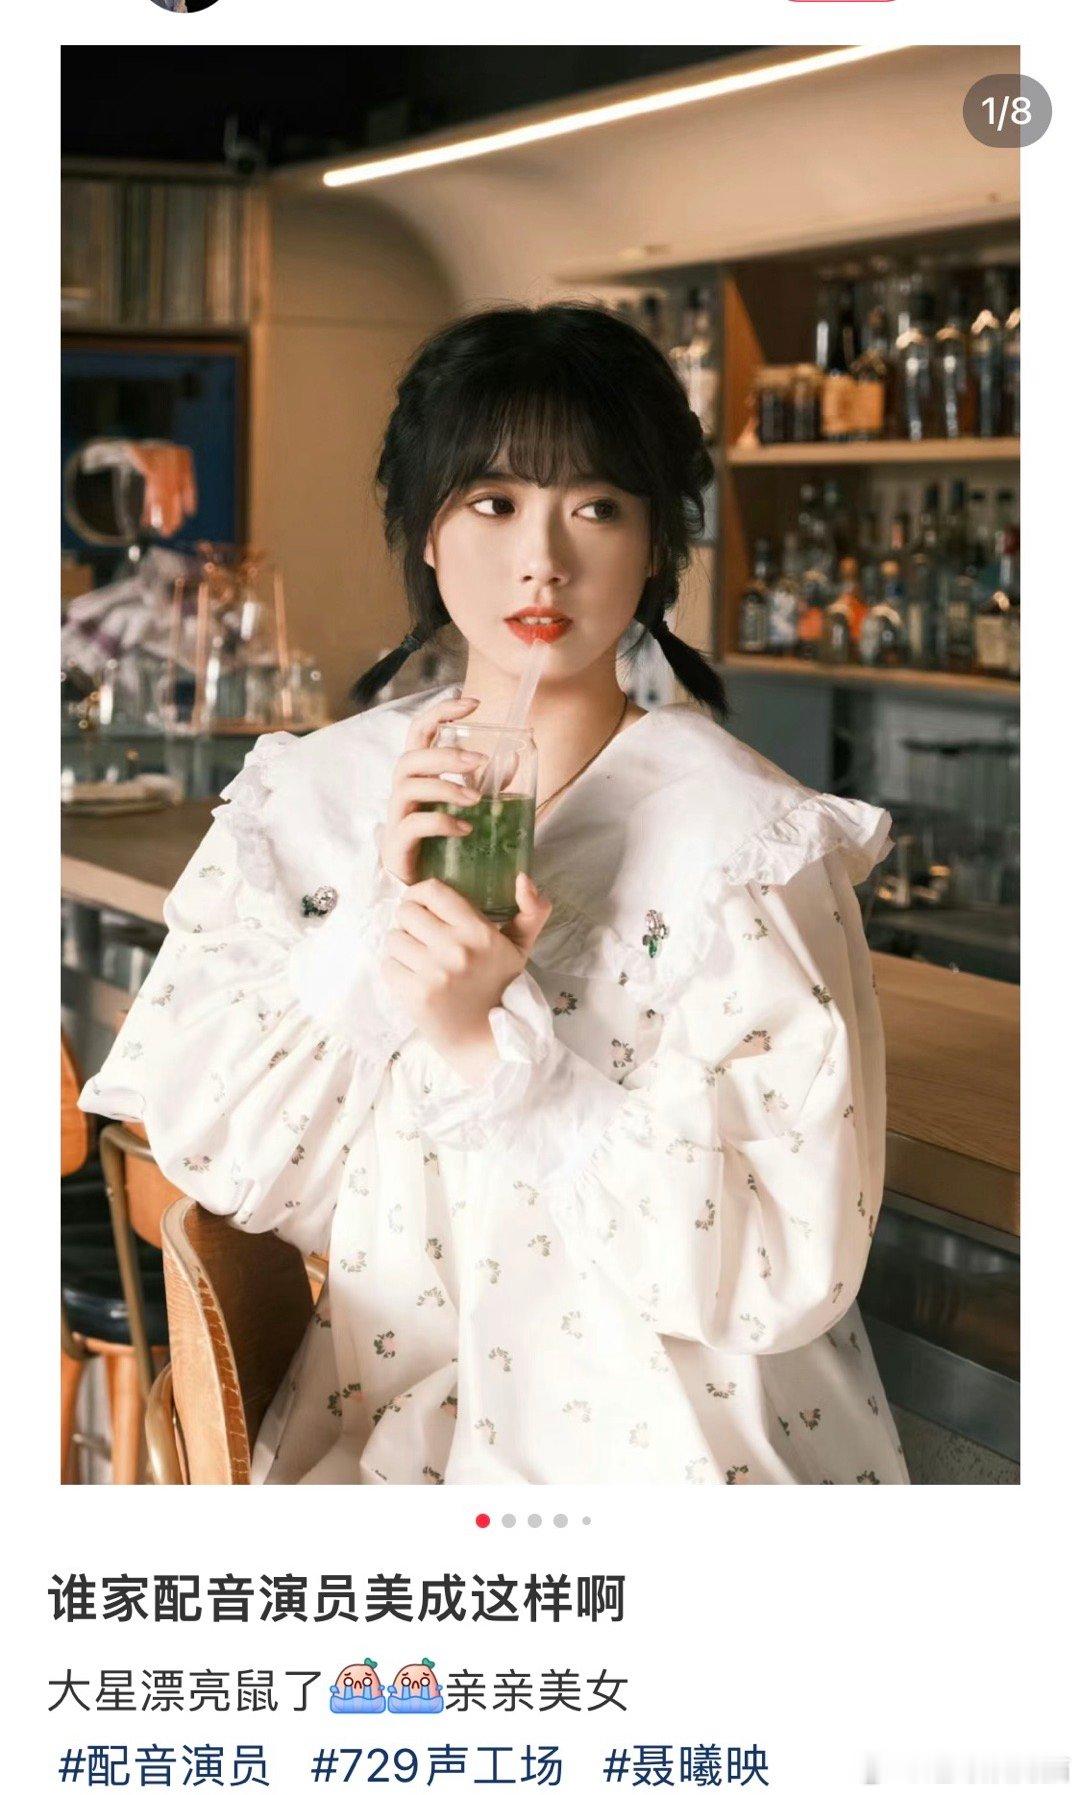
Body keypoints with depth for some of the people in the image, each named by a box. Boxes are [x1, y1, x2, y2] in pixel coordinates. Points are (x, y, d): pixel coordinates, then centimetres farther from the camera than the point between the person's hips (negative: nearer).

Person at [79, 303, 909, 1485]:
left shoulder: (752, 841, -12)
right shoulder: (309, 798, 1)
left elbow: (792, 1257, -17)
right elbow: (207, 1150, -3)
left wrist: (491, 1040, -23)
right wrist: (378, 930, -17)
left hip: (666, 1440, -2)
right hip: (383, 1421, 3)